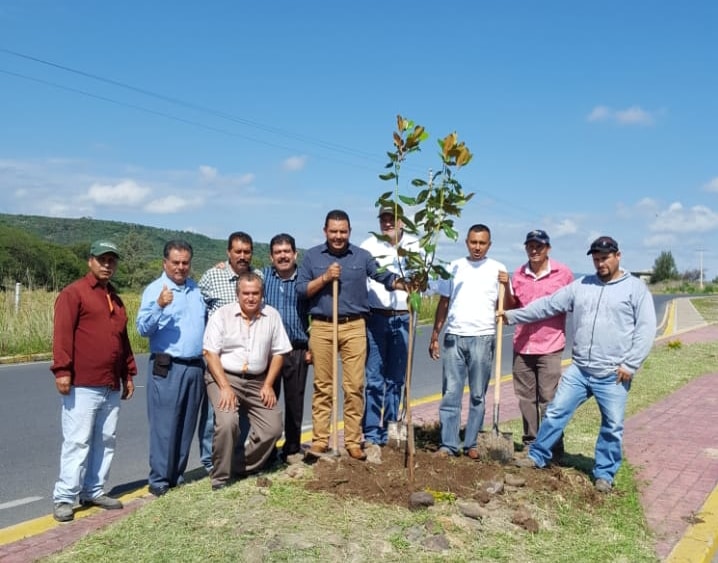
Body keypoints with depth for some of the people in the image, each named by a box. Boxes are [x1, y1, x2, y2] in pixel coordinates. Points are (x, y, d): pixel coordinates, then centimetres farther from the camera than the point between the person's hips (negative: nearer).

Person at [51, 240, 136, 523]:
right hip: (82, 385, -7)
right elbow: (62, 334, -13)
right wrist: (62, 370, -20)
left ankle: (94, 491, 21)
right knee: (77, 441, -4)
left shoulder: (116, 300, 20)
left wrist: (128, 374, 19)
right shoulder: (73, 293, -4)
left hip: (112, 386, 8)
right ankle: (64, 498, 5)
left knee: (106, 441, 11)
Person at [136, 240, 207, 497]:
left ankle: (177, 476, 21)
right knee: (164, 427, -3)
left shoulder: (196, 289, 13)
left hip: (195, 367, 6)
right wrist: (159, 306, -30)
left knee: (186, 427, 11)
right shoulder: (155, 289, -5)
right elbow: (143, 328, -15)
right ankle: (159, 481, 6)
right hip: (167, 368, -6)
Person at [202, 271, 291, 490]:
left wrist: (268, 385, -2)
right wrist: (225, 387, -16)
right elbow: (211, 353, -7)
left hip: (257, 381, 4)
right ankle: (220, 480, -8)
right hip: (224, 377, -3)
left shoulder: (272, 316, 3)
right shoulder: (221, 315, -4)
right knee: (227, 422, -26)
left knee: (273, 427, -9)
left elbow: (278, 353, 7)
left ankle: (240, 469, 11)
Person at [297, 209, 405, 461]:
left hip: (354, 327, 0)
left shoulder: (362, 256, 6)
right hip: (321, 327, 0)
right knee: (322, 386, 6)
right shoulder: (312, 256, 6)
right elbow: (301, 290, 2)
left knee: (354, 386, 1)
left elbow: (386, 277, -1)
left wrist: (407, 284, -19)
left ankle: (353, 441, 11)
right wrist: (325, 277, -11)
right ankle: (319, 439, 15)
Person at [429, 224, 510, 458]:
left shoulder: (497, 269, 4)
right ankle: (448, 444, 6)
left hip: (483, 338, -1)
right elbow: (443, 304, 12)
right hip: (453, 337, 2)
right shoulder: (454, 267, 9)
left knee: (478, 395, 5)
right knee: (450, 393, 1)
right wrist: (435, 336, 8)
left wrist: (506, 286, -15)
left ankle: (471, 444, 14)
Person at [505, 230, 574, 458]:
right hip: (522, 345, 4)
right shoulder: (519, 273, 7)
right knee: (526, 397, 10)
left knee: (549, 399, -3)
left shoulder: (563, 273, -3)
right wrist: (505, 287, -3)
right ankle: (530, 443, 22)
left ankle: (553, 447, 7)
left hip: (550, 346, -4)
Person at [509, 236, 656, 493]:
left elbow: (646, 329, -5)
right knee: (556, 412, 5)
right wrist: (512, 315, 8)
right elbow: (547, 305, 11)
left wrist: (630, 365, -12)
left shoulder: (636, 288, -1)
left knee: (612, 426, 6)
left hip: (613, 375, -3)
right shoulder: (581, 286, 9)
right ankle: (537, 456, 19)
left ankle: (604, 473, 22)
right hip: (579, 369, 3)